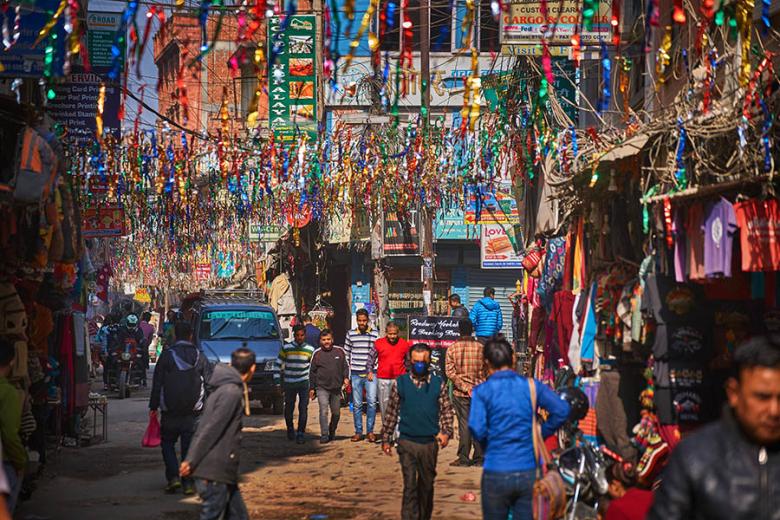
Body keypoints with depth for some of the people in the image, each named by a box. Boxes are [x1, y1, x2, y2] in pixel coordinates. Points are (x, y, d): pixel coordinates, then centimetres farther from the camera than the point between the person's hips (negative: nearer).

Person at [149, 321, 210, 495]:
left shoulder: (166, 356, -3)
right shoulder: (200, 358, 3)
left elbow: (157, 383, -2)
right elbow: (207, 384, 5)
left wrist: (153, 406, 5)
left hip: (170, 410, -1)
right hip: (193, 411, 2)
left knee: (167, 443, 12)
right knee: (189, 447, 5)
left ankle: (173, 477, -2)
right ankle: (188, 483, 2)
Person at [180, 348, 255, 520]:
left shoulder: (224, 389, 15)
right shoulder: (232, 392, -16)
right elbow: (210, 430, -18)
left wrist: (191, 459, 15)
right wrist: (191, 461, -17)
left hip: (222, 472, 9)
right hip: (215, 472, -9)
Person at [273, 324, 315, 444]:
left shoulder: (310, 350, 3)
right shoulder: (286, 348, -1)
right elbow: (278, 364, 4)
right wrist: (277, 381, -2)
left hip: (304, 383, 0)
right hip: (289, 383, 0)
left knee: (303, 409, -9)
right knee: (289, 409, 9)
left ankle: (300, 434, -5)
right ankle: (290, 429, 33)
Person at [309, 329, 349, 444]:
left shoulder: (339, 351, 4)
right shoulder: (317, 354, 1)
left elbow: (345, 366, 13)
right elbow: (312, 372, 7)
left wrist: (346, 378, -4)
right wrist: (312, 388, 6)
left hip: (336, 388, 2)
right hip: (322, 388, -2)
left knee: (336, 413, 12)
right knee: (324, 411, -13)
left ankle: (332, 432, 32)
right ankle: (324, 435, -11)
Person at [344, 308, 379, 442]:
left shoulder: (374, 335, 2)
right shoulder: (350, 334, 5)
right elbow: (346, 355, 8)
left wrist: (372, 371, -4)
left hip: (370, 374, -1)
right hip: (356, 374, 1)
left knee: (372, 402, -8)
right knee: (357, 404, 5)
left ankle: (370, 431, 3)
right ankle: (358, 432, 12)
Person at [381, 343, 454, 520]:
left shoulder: (438, 384, 2)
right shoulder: (401, 383, 1)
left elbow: (446, 411, 5)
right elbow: (391, 412, 7)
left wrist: (446, 432, -11)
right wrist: (386, 438, 7)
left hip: (430, 443, 1)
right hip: (407, 442, -1)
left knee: (427, 485, 13)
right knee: (410, 485, -7)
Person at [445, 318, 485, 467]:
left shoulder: (452, 348, -5)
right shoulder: (480, 348, -3)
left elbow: (450, 372, -10)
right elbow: (487, 371, 1)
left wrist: (465, 387, -11)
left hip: (460, 393, -1)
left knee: (464, 424, 2)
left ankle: (464, 458, 2)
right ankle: (479, 458, 7)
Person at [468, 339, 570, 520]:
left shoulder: (481, 391, -5)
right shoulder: (531, 386, 2)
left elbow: (477, 429, -15)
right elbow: (561, 410, -7)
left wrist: (487, 446, 6)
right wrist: (542, 433, 7)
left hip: (496, 475, -2)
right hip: (529, 472, 2)